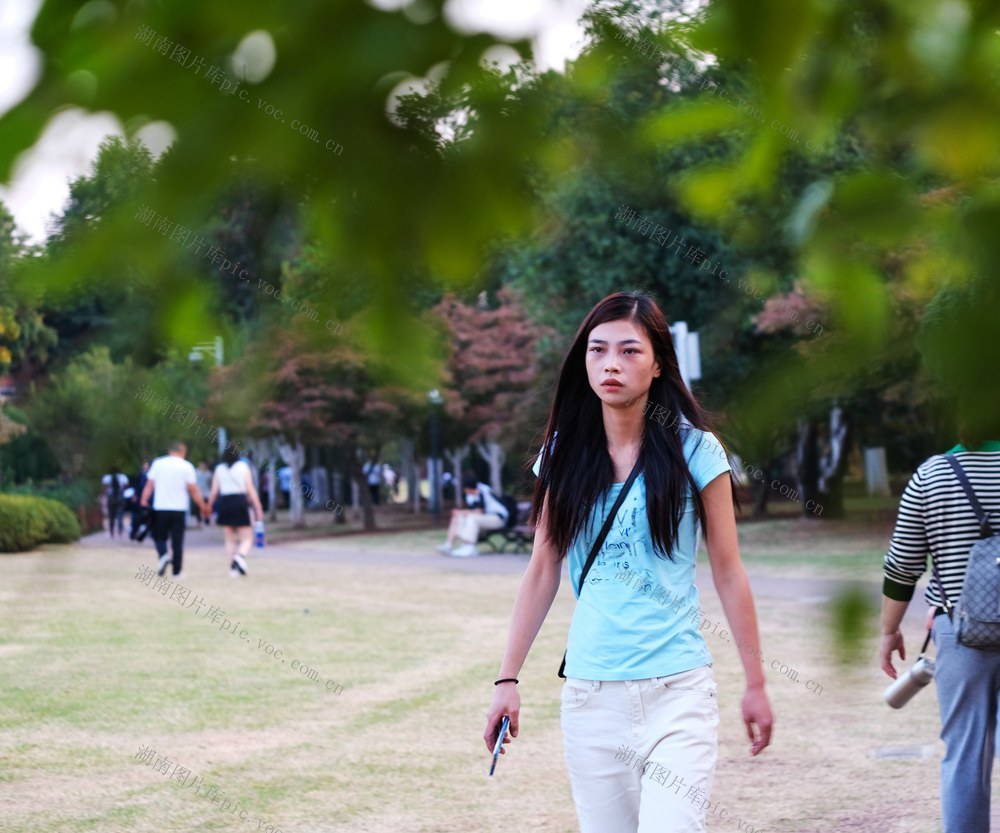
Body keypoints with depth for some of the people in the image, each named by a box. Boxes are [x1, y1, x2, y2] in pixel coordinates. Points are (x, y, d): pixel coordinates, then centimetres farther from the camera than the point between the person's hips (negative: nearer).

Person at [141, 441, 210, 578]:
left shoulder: (158, 463, 2)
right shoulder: (187, 467, -1)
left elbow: (149, 485, -2)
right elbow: (193, 490, -1)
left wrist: (144, 501, 0)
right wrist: (203, 506, 8)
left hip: (160, 508, 0)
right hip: (179, 509, 0)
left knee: (159, 536, 14)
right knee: (177, 542, 7)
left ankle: (163, 555, -15)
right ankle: (176, 571, 7)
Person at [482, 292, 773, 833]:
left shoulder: (695, 452, -2)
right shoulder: (565, 455, 7)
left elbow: (728, 574, 2)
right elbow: (542, 574, 11)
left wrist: (755, 683, 3)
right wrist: (507, 678, 7)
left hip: (675, 688, -3)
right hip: (588, 692, 3)